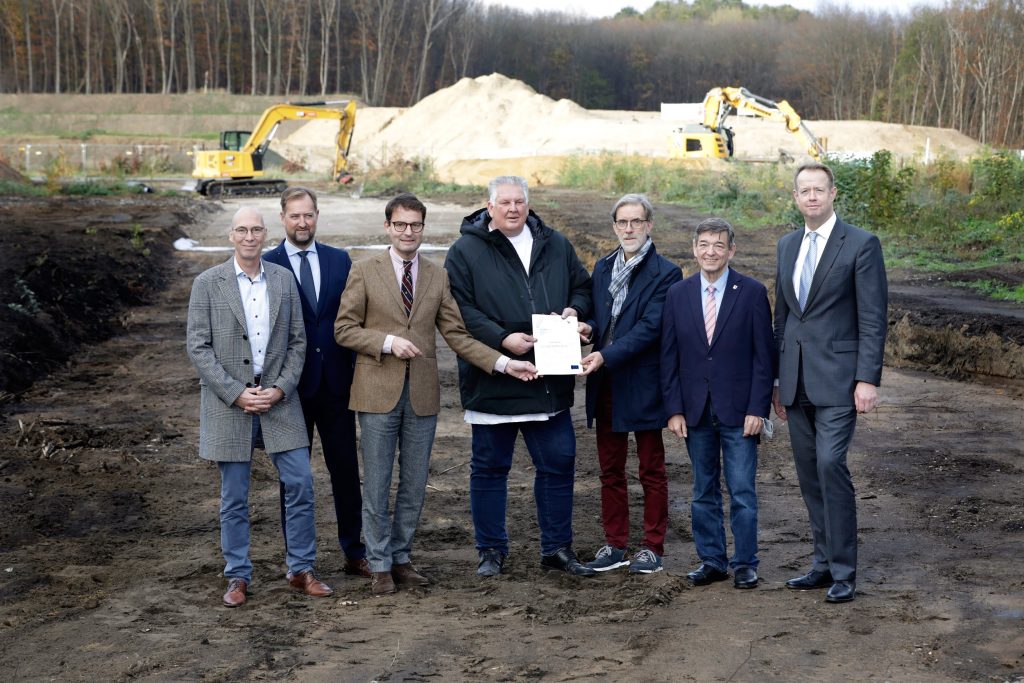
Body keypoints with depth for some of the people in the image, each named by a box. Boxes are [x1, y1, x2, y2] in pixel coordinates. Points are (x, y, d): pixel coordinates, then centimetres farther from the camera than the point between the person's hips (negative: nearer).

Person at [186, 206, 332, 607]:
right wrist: (236, 393, -12)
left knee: (300, 484, -1)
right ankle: (238, 577, 16)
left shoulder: (284, 280, 6)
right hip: (228, 402, -2)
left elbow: (297, 341, 7)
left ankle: (301, 570, 13)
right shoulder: (208, 284, -2)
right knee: (234, 496, 5)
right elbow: (198, 347, -5)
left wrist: (280, 389, -6)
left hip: (278, 398, 2)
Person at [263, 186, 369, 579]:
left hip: (336, 381, 2)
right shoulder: (267, 266, -2)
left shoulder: (340, 261, 7)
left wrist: (356, 371, 1)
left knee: (346, 468, 7)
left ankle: (354, 553, 17)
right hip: (291, 384, -2)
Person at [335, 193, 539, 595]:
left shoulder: (438, 277, 9)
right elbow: (344, 329, -1)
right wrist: (388, 341, -17)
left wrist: (503, 363, -4)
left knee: (414, 485, 9)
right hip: (378, 392, -3)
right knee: (376, 486, 1)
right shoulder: (365, 273, 1)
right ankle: (380, 566, 11)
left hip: (422, 394, 3)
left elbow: (456, 334, 6)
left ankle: (401, 559, 21)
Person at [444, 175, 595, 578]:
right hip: (491, 382, -3)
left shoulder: (555, 246, 11)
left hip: (549, 382, 4)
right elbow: (460, 309, -10)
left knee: (559, 463, 7)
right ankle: (491, 550, 19)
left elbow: (582, 287, 20)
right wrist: (502, 339, -19)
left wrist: (574, 310, -3)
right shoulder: (466, 251, -4)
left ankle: (557, 548, 20)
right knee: (489, 468, 7)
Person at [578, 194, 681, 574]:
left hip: (643, 385, -6)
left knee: (651, 470, 6)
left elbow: (649, 327, -17)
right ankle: (615, 544, 22)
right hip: (606, 385, 6)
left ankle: (653, 547, 14)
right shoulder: (603, 268, 11)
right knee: (610, 470, 12)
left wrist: (606, 356, -24)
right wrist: (588, 329, -9)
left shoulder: (664, 273, -9)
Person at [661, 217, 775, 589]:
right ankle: (711, 560, 20)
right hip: (696, 411, 3)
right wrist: (674, 409, -1)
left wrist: (757, 408, -9)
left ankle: (745, 563, 11)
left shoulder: (752, 292, -3)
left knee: (742, 491, 0)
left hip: (739, 410, -3)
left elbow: (764, 355, -3)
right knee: (704, 492, 10)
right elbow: (669, 357, 6)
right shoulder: (678, 294, 5)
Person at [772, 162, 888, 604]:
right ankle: (824, 564, 18)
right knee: (809, 473, 9)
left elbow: (873, 318, -8)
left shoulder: (861, 244, -5)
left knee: (830, 465, -13)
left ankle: (844, 573, -5)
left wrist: (868, 379, -15)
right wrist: (778, 379, 15)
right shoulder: (787, 245, 13)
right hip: (796, 380, 6)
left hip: (837, 379, -6)